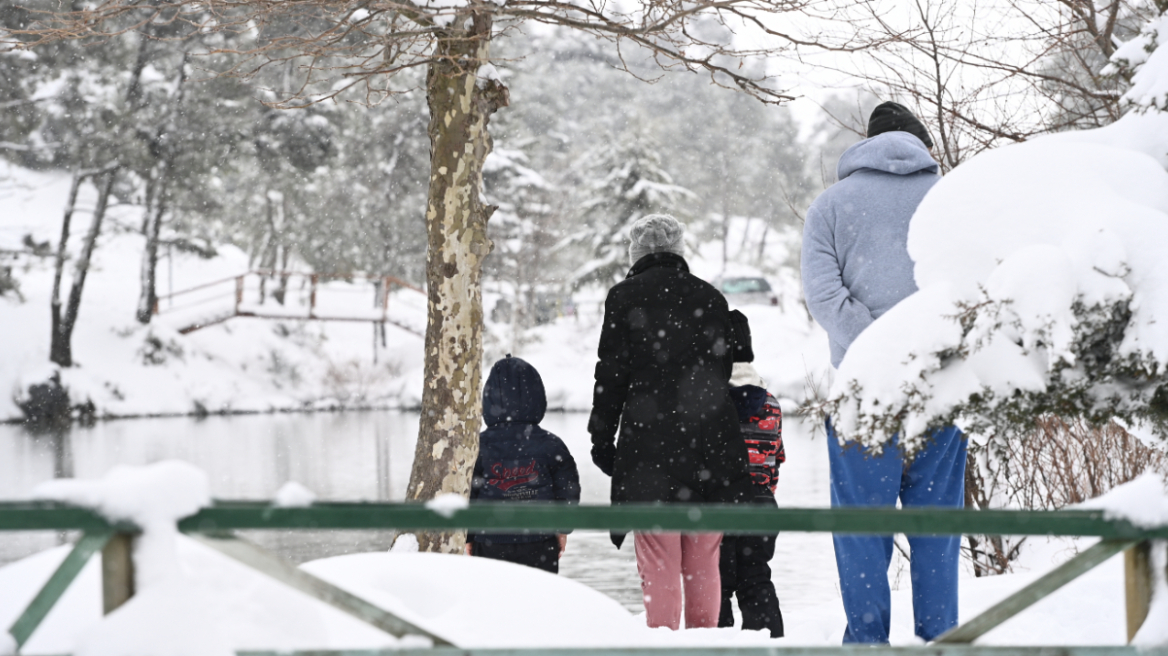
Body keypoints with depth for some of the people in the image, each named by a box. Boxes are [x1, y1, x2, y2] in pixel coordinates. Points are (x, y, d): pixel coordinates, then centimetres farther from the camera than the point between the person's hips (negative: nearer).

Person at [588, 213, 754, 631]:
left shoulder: (624, 298, 0)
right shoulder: (711, 298, 10)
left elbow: (611, 375, -1)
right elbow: (723, 370, 14)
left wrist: (601, 438, 6)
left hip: (649, 441, -3)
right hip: (710, 442, 4)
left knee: (659, 563, -3)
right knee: (703, 562, 9)